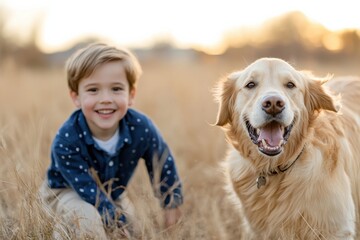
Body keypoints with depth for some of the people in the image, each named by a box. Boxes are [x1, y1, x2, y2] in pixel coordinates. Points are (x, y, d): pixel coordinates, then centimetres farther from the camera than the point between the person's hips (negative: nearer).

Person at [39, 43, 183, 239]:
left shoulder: (142, 128, -27)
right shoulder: (66, 142, -36)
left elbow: (163, 164, -8)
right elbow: (90, 192, -30)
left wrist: (172, 205, 1)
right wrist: (120, 223, -28)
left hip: (112, 192, 5)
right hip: (66, 191, -5)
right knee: (88, 218, -33)